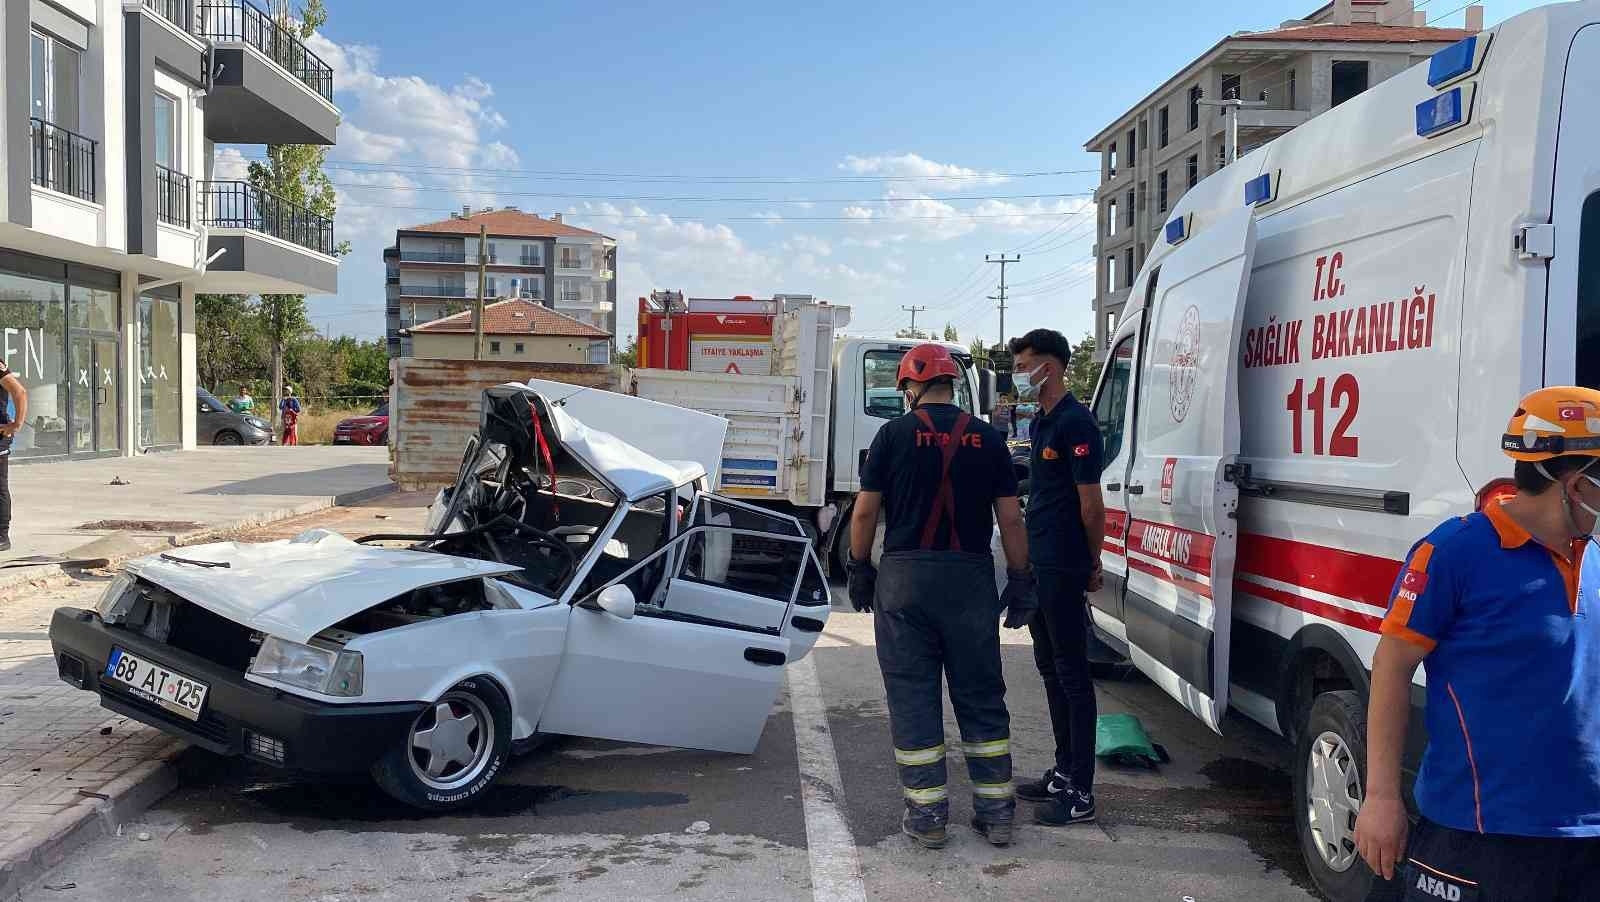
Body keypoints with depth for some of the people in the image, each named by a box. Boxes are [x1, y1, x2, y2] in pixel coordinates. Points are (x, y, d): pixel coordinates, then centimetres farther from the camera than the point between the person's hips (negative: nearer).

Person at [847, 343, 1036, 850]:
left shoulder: (895, 434, -1)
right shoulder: (987, 438, 5)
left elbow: (865, 511, -2)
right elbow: (1010, 518, 3)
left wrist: (859, 569, 10)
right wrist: (1020, 581, 10)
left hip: (905, 579, -2)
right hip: (971, 579, 2)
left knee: (913, 698, 5)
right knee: (981, 697, 12)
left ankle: (926, 816, 9)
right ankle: (996, 811, 16)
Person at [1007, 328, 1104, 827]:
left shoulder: (1075, 422, -15)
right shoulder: (1040, 422, 15)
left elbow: (1090, 503, -14)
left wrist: (1093, 563, -5)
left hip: (1063, 569, -10)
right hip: (1039, 565, 10)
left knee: (1072, 674, -4)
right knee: (1051, 669, 15)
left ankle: (1080, 793, 2)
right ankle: (1064, 772, 26)